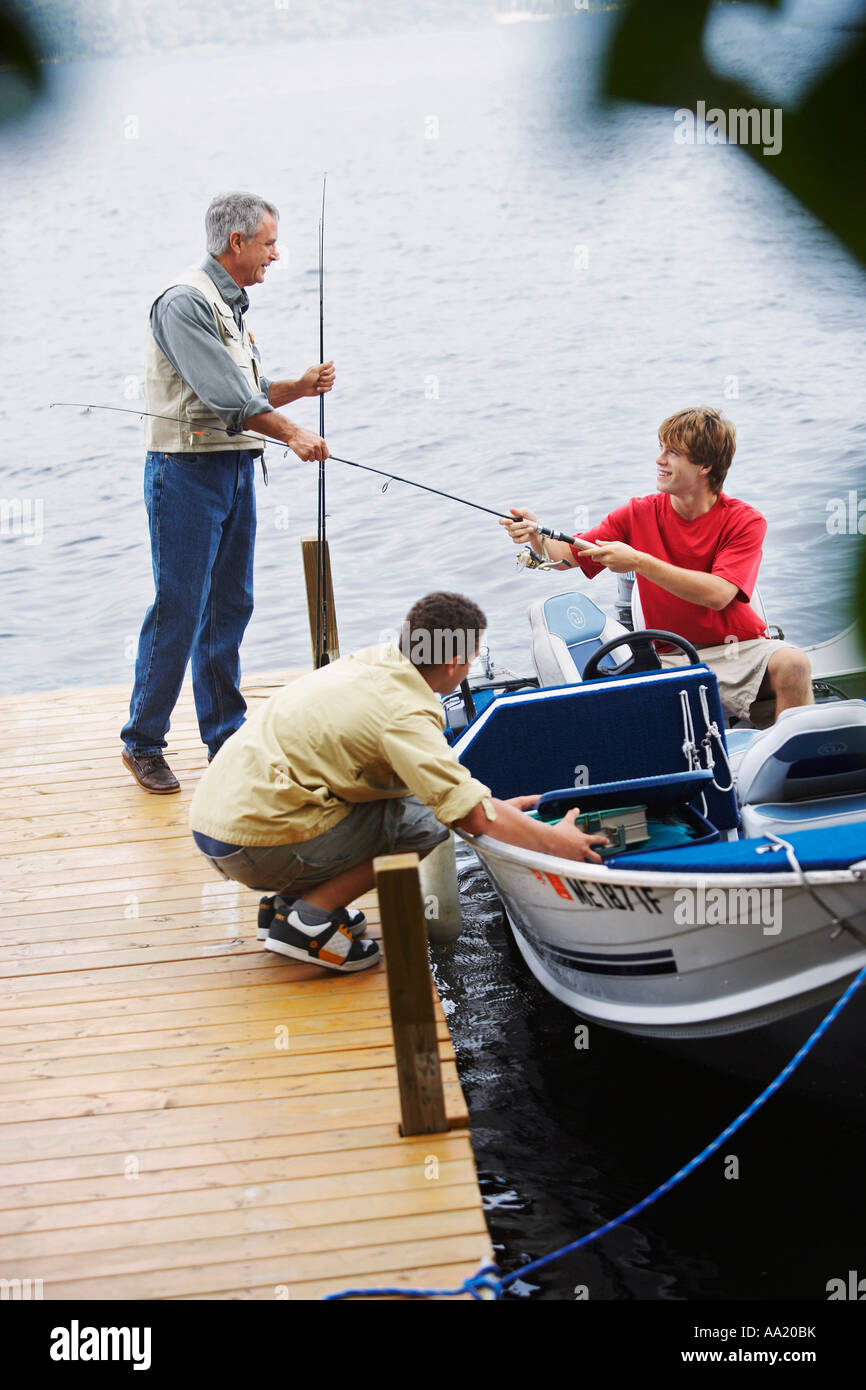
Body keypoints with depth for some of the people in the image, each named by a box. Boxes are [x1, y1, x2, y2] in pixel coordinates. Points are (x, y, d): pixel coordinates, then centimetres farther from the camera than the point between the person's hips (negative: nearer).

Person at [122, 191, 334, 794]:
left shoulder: (233, 305, 17)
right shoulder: (186, 301, -13)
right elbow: (224, 395, -21)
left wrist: (300, 386, 5)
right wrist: (294, 433, -16)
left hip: (236, 470, 9)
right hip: (189, 472, -9)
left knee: (230, 606, 11)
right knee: (179, 609, -6)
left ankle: (226, 738, 20)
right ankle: (142, 743, 6)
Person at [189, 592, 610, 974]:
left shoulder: (374, 661, 10)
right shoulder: (405, 713, -17)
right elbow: (473, 816, -19)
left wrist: (497, 806, 23)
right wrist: (557, 842, -4)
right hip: (254, 842, -9)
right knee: (426, 821, -5)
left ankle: (289, 898, 16)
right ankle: (308, 918, -3)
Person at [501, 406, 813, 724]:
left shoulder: (744, 521, -6)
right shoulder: (639, 514, 2)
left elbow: (717, 594, -22)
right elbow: (565, 556, 3)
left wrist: (638, 561, -25)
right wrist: (537, 534, -20)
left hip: (741, 648, -1)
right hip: (672, 658, 1)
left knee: (792, 664, -31)